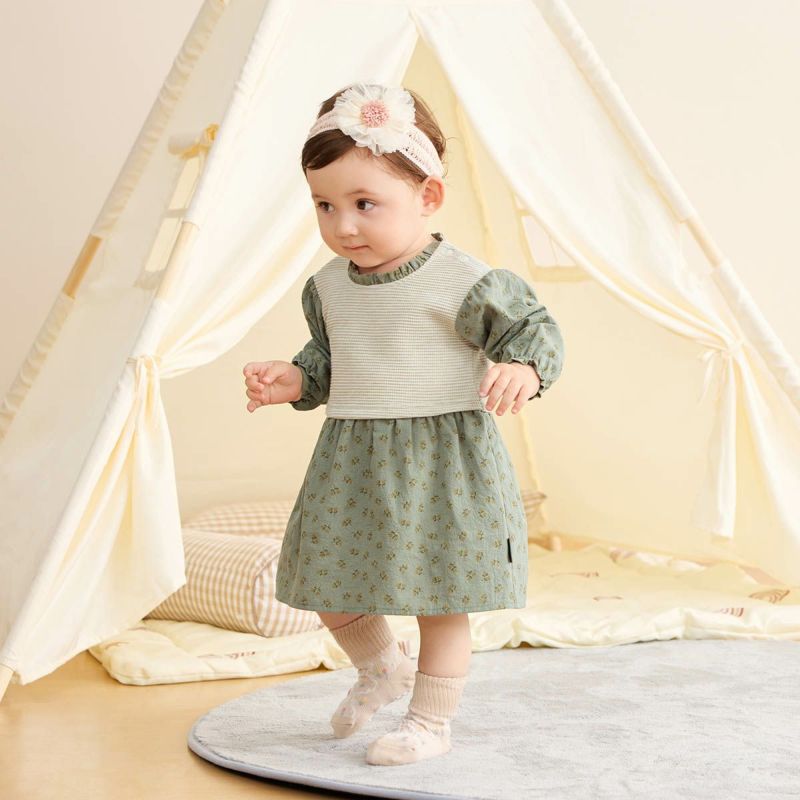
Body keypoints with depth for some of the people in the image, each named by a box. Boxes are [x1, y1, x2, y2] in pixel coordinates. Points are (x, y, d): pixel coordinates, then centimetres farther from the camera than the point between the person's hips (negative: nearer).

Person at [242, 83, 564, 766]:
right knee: (330, 586, 15)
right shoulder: (329, 287, 4)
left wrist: (523, 368, -29)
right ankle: (382, 667, 44)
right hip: (352, 462, 6)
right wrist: (296, 381, 0)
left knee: (440, 597, 6)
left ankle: (431, 721, 24)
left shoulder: (464, 281, -15)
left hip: (443, 458, -6)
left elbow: (534, 329, -9)